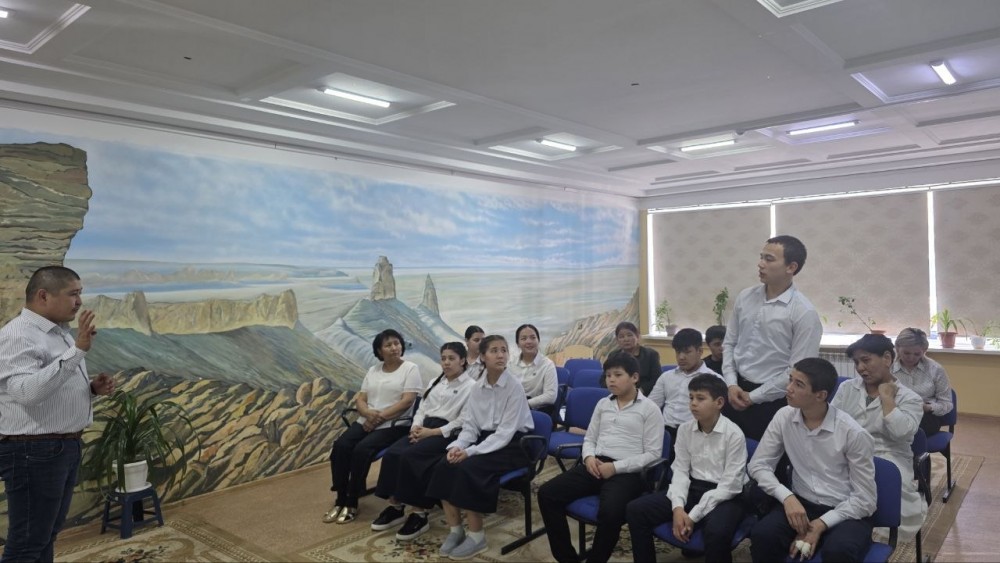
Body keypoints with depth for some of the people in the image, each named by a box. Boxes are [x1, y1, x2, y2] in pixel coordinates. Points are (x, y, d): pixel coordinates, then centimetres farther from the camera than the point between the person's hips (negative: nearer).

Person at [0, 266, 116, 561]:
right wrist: (78, 350, -34)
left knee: (48, 535, 18)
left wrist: (93, 388, 2)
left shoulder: (61, 332, 11)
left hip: (65, 446, 9)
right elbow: (27, 391, -32)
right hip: (34, 452, -9)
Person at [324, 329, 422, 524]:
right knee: (340, 446, -20)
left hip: (393, 424, -5)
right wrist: (368, 413, -13)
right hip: (366, 421, 6)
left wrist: (380, 416, -17)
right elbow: (360, 399, 10)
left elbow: (407, 401, -12)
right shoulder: (373, 370, 15)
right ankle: (340, 500, -10)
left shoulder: (410, 369, -3)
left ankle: (352, 503, -14)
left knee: (362, 449, -28)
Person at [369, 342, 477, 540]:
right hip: (425, 428, 7)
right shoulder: (435, 382, 23)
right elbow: (422, 409, 18)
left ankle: (420, 515, -20)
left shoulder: (471, 386, 0)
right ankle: (395, 507, -10)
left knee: (409, 456, -29)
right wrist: (416, 426, -5)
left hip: (448, 433, -7)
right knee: (392, 453, -20)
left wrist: (433, 432, -17)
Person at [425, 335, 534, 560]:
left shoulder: (514, 387, -15)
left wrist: (471, 451, -25)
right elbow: (470, 425, 4)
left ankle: (476, 537, -12)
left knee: (468, 468, -28)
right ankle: (455, 530, -3)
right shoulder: (477, 387, 3)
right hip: (485, 439, 6)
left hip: (512, 444, -6)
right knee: (444, 466, -17)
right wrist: (457, 445, -17)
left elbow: (505, 432, -19)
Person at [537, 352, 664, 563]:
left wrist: (615, 467, -14)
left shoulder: (650, 409, 1)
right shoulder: (602, 404, 18)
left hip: (627, 472, -5)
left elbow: (653, 454, -5)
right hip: (595, 465, 6)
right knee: (547, 493, -13)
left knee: (610, 512, -36)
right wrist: (589, 457, -3)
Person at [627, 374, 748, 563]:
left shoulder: (734, 434, -14)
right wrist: (678, 507, -18)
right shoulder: (685, 429, 2)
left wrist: (694, 515, -21)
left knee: (716, 531, -38)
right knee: (636, 509, -12)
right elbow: (680, 471, 1)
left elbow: (729, 486, -16)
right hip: (693, 490, 5)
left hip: (724, 497, -5)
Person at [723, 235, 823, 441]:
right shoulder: (745, 297, 3)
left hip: (771, 400, -4)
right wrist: (731, 384, -4)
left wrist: (753, 397, -11)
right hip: (736, 391, 5)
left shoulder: (804, 312, -13)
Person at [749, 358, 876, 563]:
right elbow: (758, 465, -1)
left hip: (846, 513, -3)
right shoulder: (784, 417, -6)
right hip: (801, 504, 3)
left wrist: (821, 524, -19)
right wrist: (787, 497, -18)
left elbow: (865, 499, -10)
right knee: (762, 536, -25)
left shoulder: (853, 433, -16)